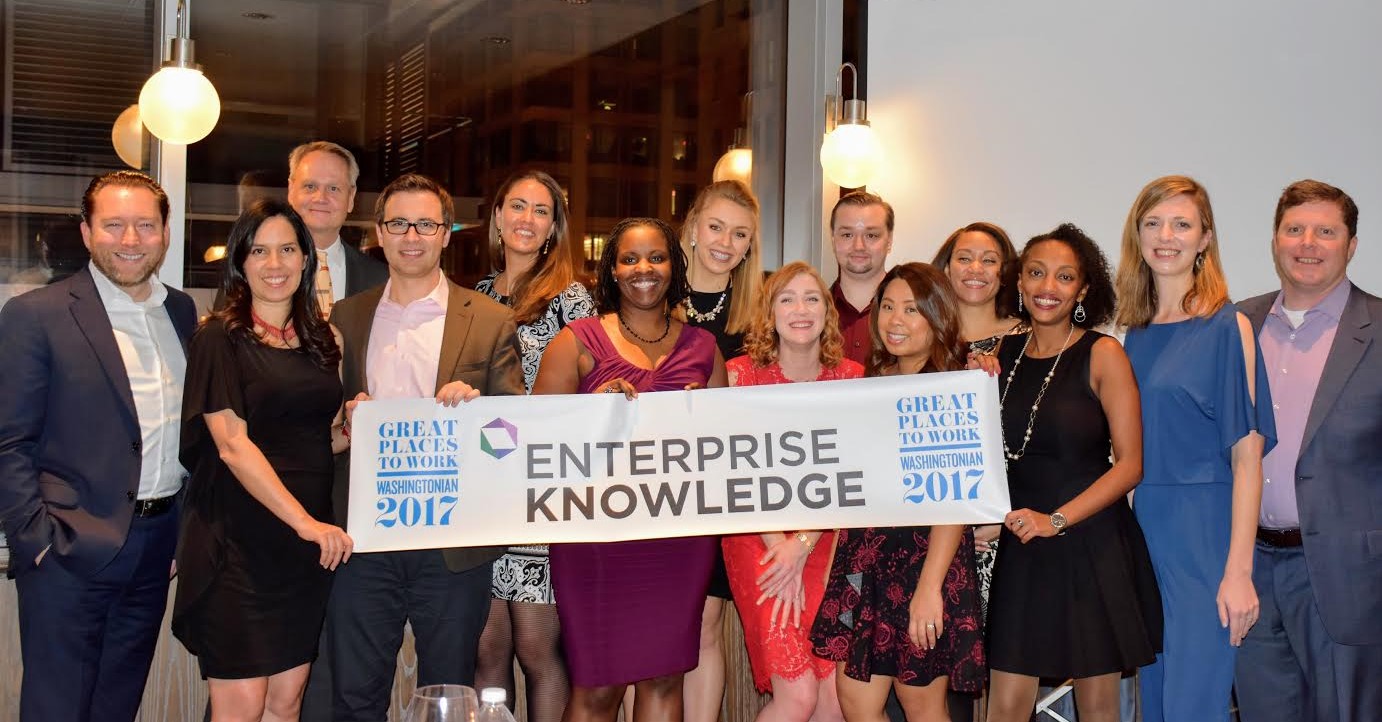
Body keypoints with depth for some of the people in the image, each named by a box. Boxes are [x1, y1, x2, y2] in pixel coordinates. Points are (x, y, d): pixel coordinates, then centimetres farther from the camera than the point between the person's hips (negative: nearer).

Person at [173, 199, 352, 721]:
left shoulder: (321, 340, 12)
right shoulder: (221, 338, -5)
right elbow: (232, 444, -13)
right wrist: (305, 521, -19)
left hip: (309, 542, 5)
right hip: (237, 542, -5)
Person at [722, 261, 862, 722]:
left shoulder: (853, 378, 2)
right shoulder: (739, 373, -3)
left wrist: (802, 546, -12)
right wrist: (779, 549, -11)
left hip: (827, 542, 2)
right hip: (758, 541, -2)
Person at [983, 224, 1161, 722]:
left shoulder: (1102, 354, -5)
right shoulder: (1004, 356, 7)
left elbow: (1130, 464, -10)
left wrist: (1056, 520, -18)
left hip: (1092, 545, -3)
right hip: (1022, 550, 3)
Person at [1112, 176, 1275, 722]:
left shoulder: (1227, 326, -7)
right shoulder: (1136, 332, 10)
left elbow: (1247, 454, -11)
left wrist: (1238, 571, -16)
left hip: (1206, 532, -6)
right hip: (1144, 526, 6)